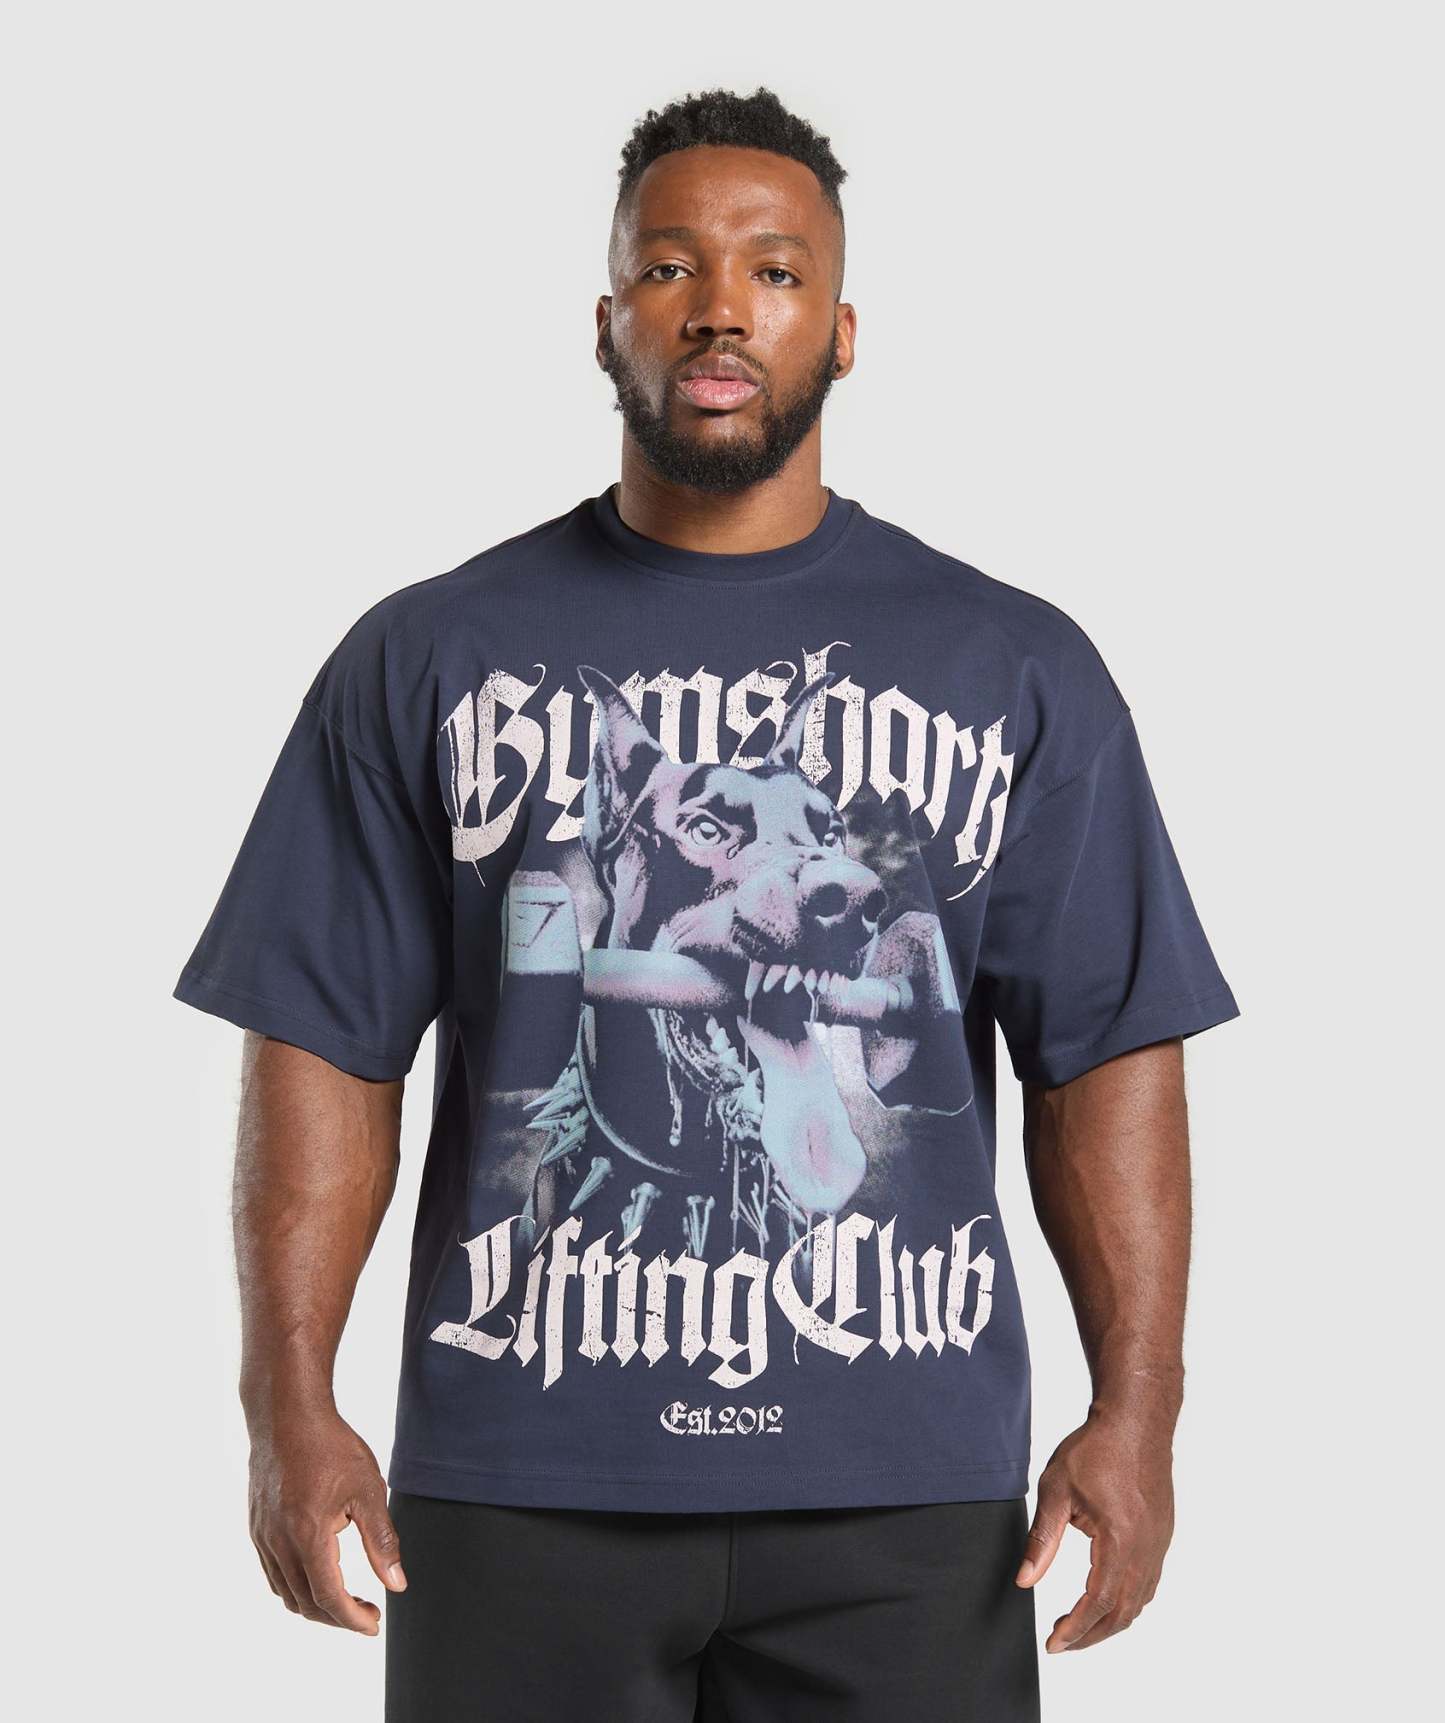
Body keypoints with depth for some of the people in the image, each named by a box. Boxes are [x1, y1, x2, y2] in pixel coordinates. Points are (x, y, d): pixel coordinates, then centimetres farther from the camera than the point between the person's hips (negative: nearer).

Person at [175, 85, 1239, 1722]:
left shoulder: (1018, 669, 7)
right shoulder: (426, 660, 6)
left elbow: (1107, 1055, 3)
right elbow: (326, 1049, 2)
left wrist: (1135, 1411, -7)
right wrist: (289, 1404, -7)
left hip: (901, 1485, 1)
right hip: (519, 1478, 0)